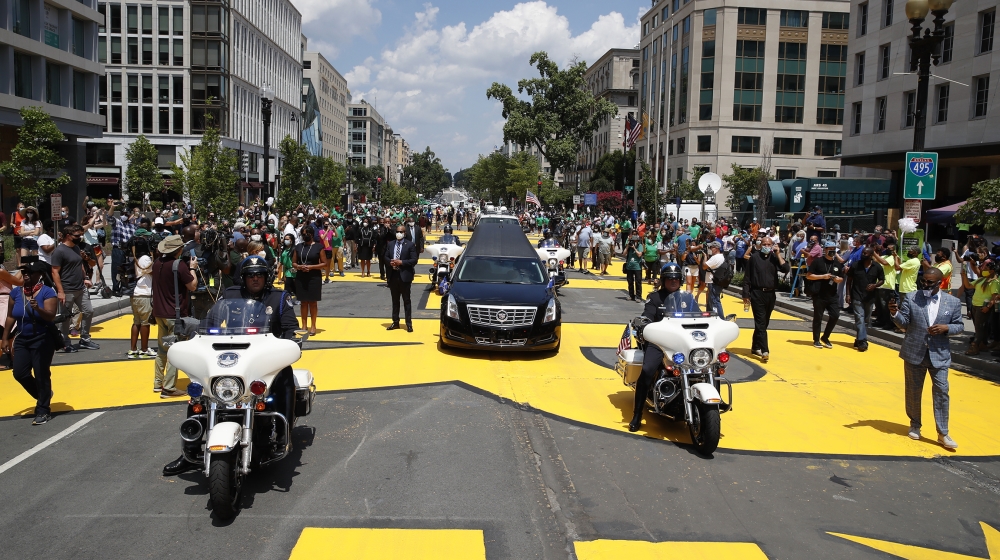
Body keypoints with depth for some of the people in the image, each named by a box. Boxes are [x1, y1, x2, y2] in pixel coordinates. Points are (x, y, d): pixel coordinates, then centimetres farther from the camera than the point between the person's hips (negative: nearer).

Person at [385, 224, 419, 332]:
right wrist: (390, 262, -9)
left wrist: (401, 262, -19)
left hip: (404, 276, -5)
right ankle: (395, 322, 20)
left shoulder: (410, 245, -5)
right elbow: (386, 257, 13)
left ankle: (409, 323, 6)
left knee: (406, 300, 1)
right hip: (393, 275, 5)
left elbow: (414, 260, -10)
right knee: (395, 300, 12)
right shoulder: (391, 244, 10)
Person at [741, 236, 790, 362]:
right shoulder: (754, 257, -2)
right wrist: (746, 295, -5)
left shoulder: (774, 257, 6)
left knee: (764, 323, 12)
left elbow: (786, 269, -9)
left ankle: (756, 347, 25)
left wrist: (778, 254, -8)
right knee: (760, 323, -8)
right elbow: (747, 277, -2)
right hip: (757, 294, -4)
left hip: (770, 294, 4)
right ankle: (764, 351, -13)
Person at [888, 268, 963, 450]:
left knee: (941, 392, -3)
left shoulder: (953, 302, 0)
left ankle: (943, 434, 6)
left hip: (939, 355, 0)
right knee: (913, 392, 11)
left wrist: (946, 328, -16)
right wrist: (895, 314, -26)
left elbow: (960, 326, 4)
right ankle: (915, 425, 29)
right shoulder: (911, 298, -2)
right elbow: (904, 323, -6)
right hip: (914, 353, 0)